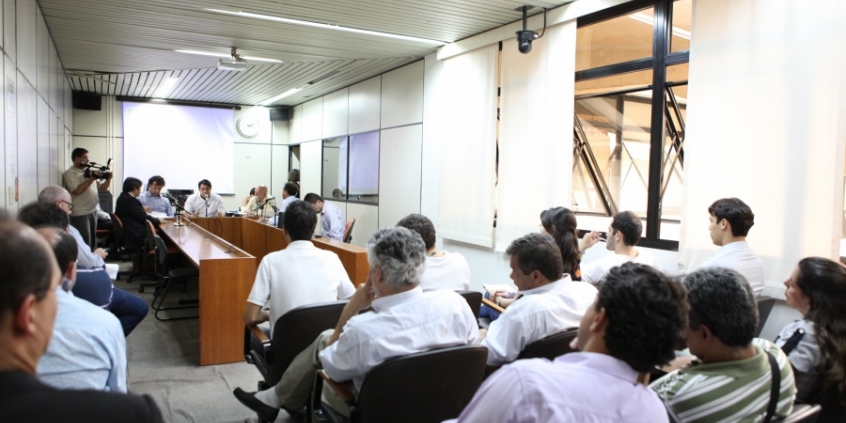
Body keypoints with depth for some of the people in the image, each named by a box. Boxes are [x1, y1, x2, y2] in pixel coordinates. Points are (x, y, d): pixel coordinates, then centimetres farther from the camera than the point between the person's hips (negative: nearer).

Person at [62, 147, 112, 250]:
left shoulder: (89, 171, 14)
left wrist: (108, 178, -4)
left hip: (93, 211, 8)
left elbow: (102, 188, 15)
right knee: (85, 244, -5)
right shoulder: (70, 173, -7)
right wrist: (92, 178, -17)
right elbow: (77, 191, -20)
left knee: (92, 241, 16)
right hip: (80, 214, -7)